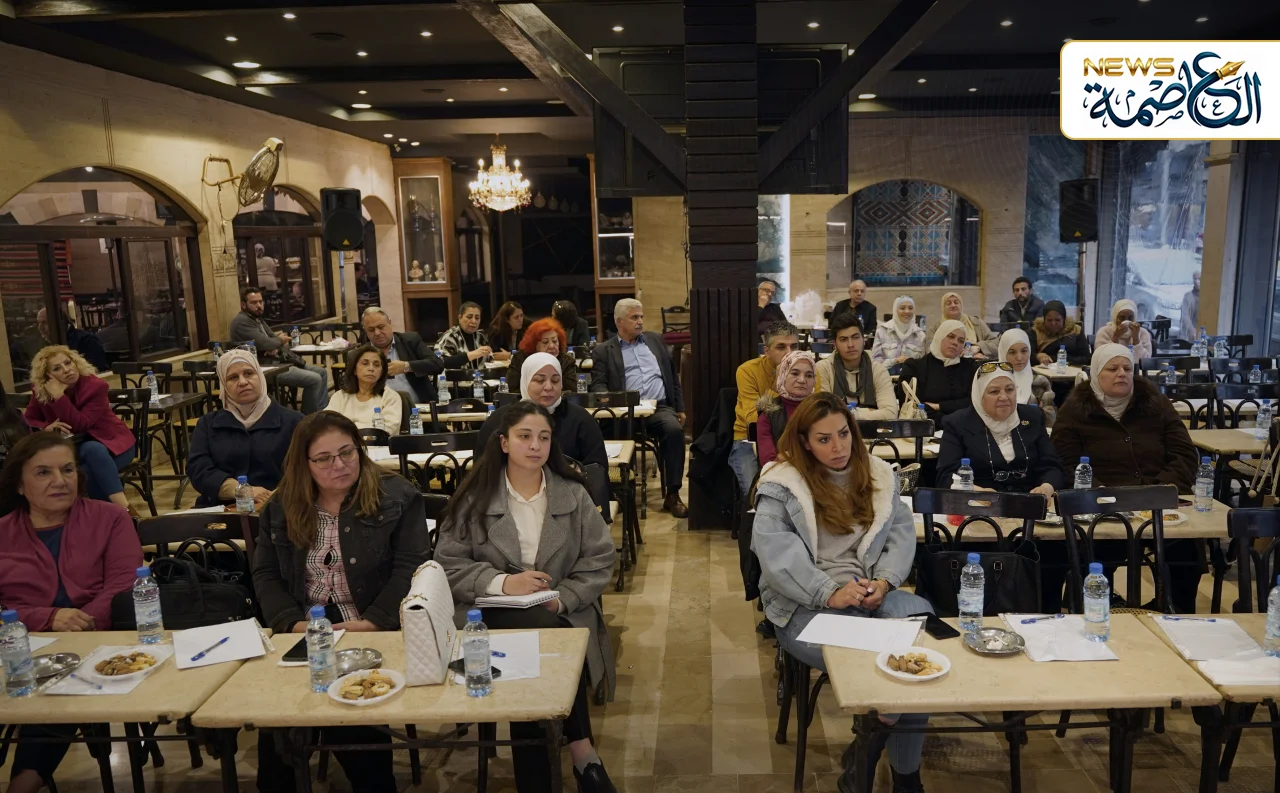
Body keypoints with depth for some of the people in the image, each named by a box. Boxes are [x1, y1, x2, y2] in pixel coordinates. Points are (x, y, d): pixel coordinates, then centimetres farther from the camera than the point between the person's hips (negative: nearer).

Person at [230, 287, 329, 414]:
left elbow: (279, 340, 15)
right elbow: (264, 344, -24)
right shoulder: (241, 322, -13)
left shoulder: (259, 320, 19)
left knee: (322, 372, 8)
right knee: (314, 379, -18)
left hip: (278, 362, 10)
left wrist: (277, 347, -10)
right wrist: (279, 340, -3)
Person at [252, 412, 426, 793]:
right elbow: (265, 574, 8)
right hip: (304, 633, 4)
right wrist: (292, 622, -10)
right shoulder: (281, 506, 10)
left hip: (376, 632, -3)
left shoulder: (397, 496, -2)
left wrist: (373, 622, -19)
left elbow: (409, 570, -7)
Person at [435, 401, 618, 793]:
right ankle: (582, 752, -20)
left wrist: (561, 599, -13)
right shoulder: (476, 497, 1)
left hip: (562, 614, 1)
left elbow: (600, 559, 3)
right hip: (491, 612, -1)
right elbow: (449, 564, -2)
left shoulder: (573, 494, 5)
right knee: (545, 630, -33)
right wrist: (502, 582, -18)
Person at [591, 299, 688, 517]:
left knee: (674, 429, -30)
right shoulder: (603, 351, 9)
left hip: (661, 407, 3)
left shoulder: (655, 340, 20)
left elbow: (672, 376, 23)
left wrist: (680, 408, 16)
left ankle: (672, 495, -22)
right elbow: (598, 385, 0)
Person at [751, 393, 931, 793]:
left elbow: (902, 533, 8)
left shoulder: (878, 474, 15)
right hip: (807, 604, -4)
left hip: (872, 592, 4)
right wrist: (830, 593, -22)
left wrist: (884, 581, -11)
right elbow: (776, 553, -12)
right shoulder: (780, 485, -2)